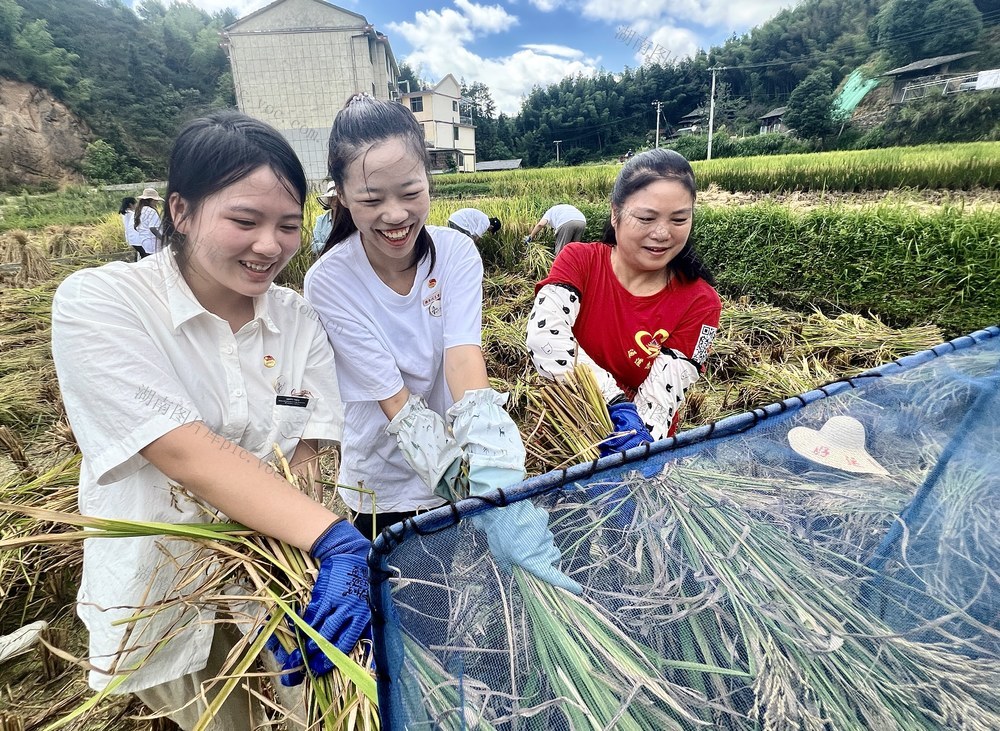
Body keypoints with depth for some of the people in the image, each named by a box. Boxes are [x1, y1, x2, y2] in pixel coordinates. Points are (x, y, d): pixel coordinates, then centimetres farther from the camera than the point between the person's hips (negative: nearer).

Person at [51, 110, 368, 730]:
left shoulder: (300, 320, -7)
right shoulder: (97, 303, -17)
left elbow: (302, 459, -10)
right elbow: (187, 454, -28)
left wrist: (327, 556, -26)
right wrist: (335, 537, -37)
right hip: (162, 601, -2)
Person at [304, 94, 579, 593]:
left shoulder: (456, 253, -15)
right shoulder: (329, 282, -20)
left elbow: (465, 363, -28)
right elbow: (397, 404, -25)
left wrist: (497, 481, -44)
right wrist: (483, 498, -36)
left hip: (465, 477, 2)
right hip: (385, 492, -1)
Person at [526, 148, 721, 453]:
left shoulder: (700, 303, -5)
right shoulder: (579, 260, -6)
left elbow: (662, 395, -13)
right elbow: (544, 335, -22)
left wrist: (637, 440, -32)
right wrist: (618, 405, -30)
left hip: (642, 451, 0)